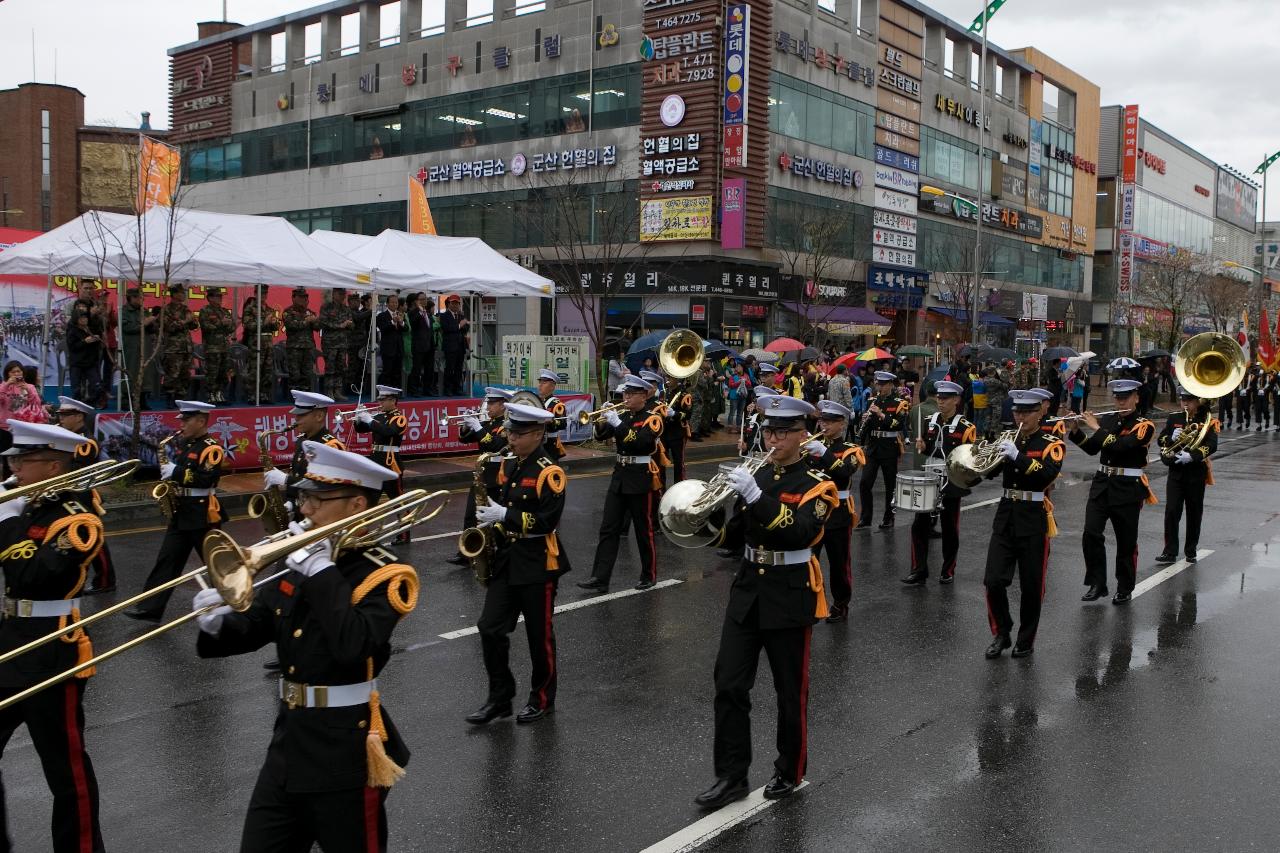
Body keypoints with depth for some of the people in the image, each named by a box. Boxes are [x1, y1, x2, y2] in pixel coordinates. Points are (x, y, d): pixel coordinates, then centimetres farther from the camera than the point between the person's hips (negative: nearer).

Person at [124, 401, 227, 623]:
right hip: (180, 513, 8)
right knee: (167, 559, 6)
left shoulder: (211, 448, -15)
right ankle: (150, 607, 8)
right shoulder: (181, 442, 11)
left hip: (203, 515, -8)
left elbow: (207, 479, -26)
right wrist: (167, 470, 4)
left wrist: (176, 472, -24)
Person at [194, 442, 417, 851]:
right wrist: (219, 622, -10)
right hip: (289, 740, 7)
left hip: (345, 750, -7)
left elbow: (353, 646, -31)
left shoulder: (384, 575, -14)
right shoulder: (302, 562, 6)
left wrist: (323, 573, -25)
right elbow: (252, 629, 11)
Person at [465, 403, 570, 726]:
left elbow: (548, 520, -21)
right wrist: (489, 516, 3)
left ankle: (542, 699, 23)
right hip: (505, 558, 7)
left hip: (538, 563, -7)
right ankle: (500, 697, 16)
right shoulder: (507, 465, 8)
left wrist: (504, 515, -24)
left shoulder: (550, 472, -14)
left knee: (539, 634, 6)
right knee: (490, 627, 3)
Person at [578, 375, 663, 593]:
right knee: (608, 529, 2)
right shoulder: (621, 416, 10)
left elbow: (641, 442, -24)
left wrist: (618, 423, -25)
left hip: (641, 477, -6)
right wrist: (603, 419, -14)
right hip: (619, 475, 6)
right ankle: (600, 578, 2)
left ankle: (649, 575, 21)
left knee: (644, 529, 6)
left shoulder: (652, 419, -9)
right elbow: (601, 435, 5)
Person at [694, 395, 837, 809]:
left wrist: (756, 497, -34)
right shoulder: (755, 476, 8)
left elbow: (801, 532, -26)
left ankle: (790, 772, 27)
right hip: (747, 588, 5)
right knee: (729, 685, -1)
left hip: (790, 594, -4)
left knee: (790, 691, 9)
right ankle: (731, 776, 10)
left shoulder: (817, 484, -8)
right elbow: (734, 537, 8)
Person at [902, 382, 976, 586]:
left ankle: (948, 571, 22)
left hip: (951, 483, -4)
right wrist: (921, 447, -4)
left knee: (950, 528, 8)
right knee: (919, 525, 0)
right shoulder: (929, 421, 7)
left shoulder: (966, 427, -9)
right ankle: (919, 571, 6)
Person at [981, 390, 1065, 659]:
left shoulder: (1052, 443, -3)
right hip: (1005, 515, 3)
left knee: (1031, 586, 5)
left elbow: (1048, 474, -21)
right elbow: (987, 471, 7)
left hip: (1033, 519, -3)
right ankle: (1001, 634, 15)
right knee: (993, 581, -4)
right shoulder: (1008, 439, 10)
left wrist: (1017, 456, -30)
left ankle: (1026, 640, 22)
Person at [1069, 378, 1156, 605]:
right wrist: (1076, 431, -2)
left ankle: (1125, 589, 19)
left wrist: (1097, 428, -19)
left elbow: (1121, 446, -24)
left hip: (1128, 488, -4)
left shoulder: (1144, 425, -10)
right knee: (1091, 533, -6)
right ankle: (1097, 584, 5)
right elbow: (1092, 449, 11)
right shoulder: (1107, 420, 8)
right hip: (1102, 484, 4)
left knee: (1126, 541, 5)